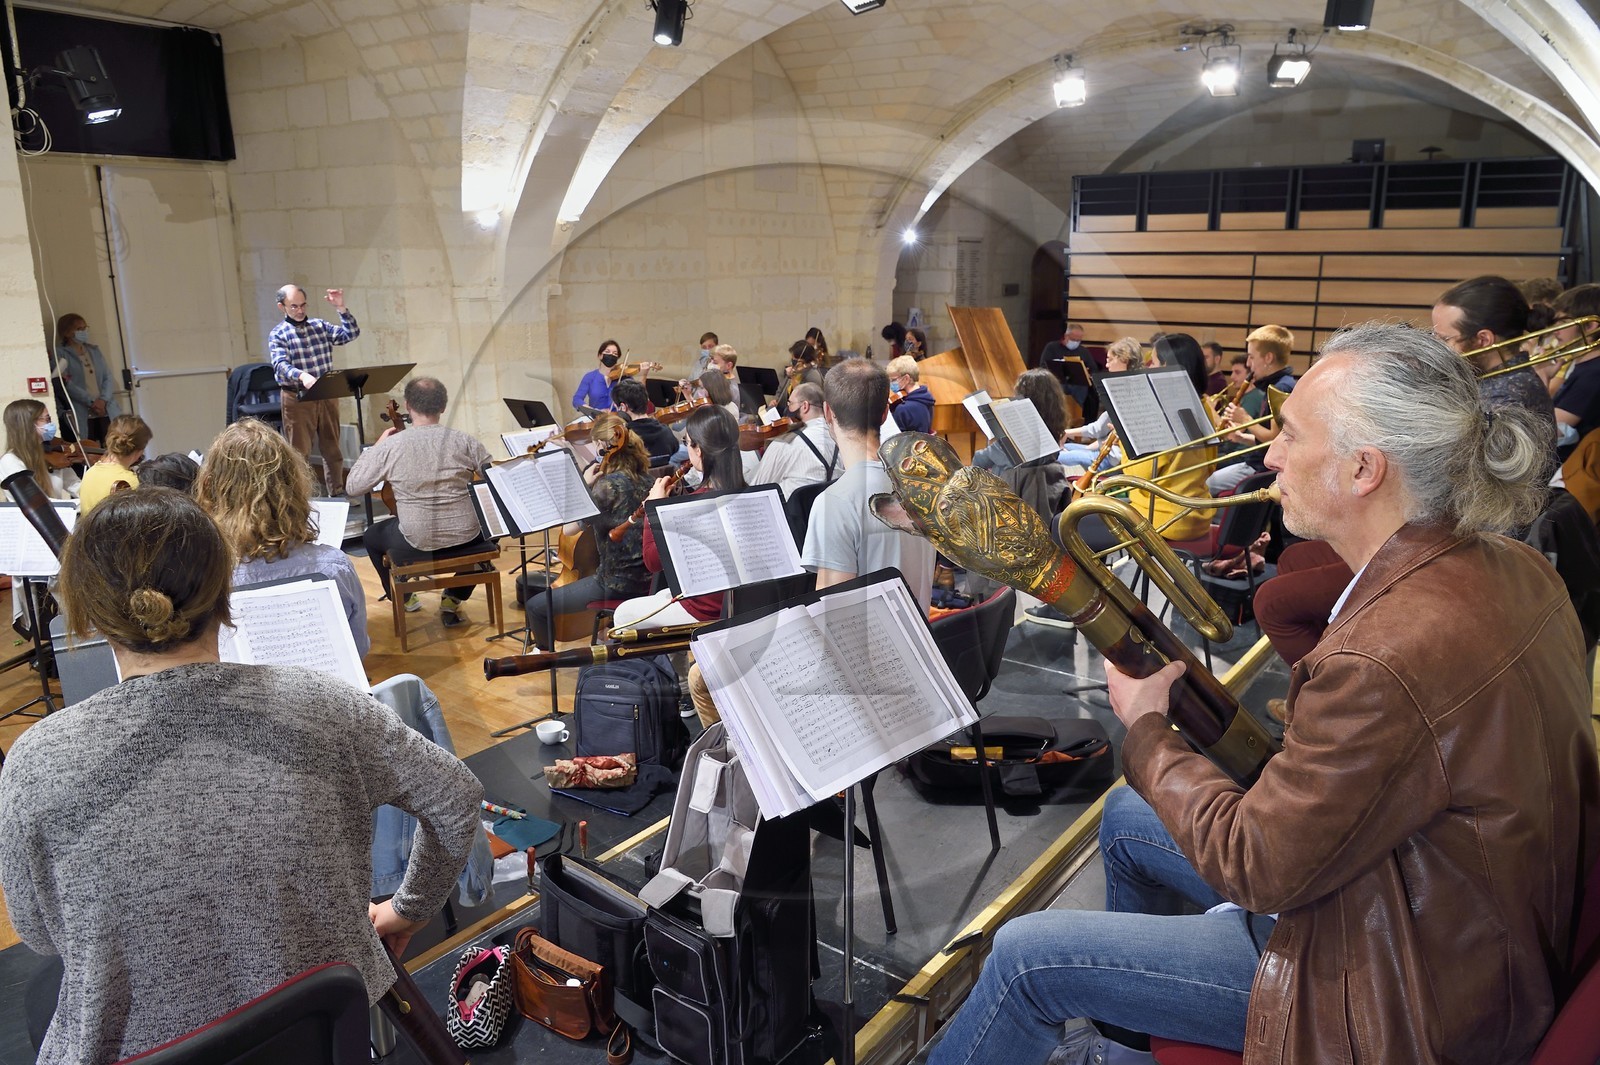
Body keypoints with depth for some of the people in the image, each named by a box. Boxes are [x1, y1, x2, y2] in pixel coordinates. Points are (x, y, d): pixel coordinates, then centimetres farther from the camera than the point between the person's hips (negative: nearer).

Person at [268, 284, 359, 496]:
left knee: (332, 449, 13)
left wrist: (341, 308, -13)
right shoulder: (277, 334, -4)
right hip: (297, 399, -4)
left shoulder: (320, 326, 8)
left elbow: (352, 333, 0)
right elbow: (281, 365, -20)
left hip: (327, 396, 4)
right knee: (299, 453, 2)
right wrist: (302, 376, -40)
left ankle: (337, 492, 24)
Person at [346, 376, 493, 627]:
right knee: (485, 529, 36)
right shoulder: (463, 441, -8)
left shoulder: (390, 446, -11)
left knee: (372, 537, 30)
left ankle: (403, 597, 42)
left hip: (416, 541, 0)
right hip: (466, 537, 1)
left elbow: (354, 486, -1)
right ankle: (454, 599, 25)